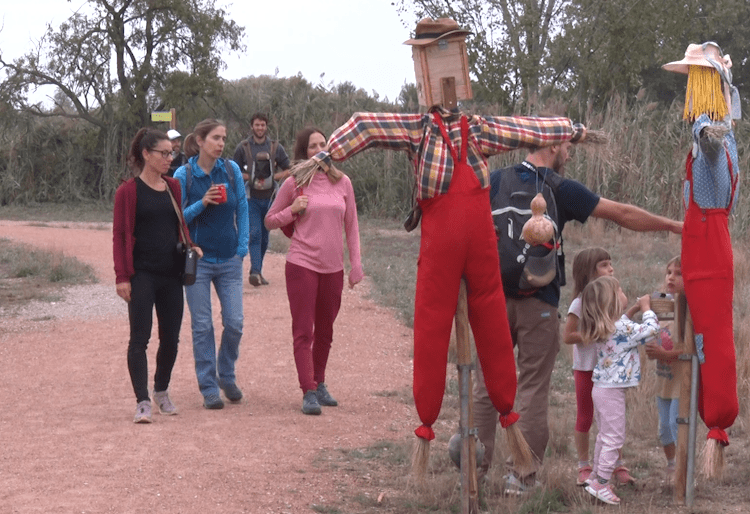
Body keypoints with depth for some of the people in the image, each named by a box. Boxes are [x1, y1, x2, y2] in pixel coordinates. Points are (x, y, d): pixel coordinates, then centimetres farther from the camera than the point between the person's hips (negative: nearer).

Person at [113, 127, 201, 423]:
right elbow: (120, 235, -7)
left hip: (171, 274, 5)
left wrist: (190, 246, 2)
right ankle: (142, 402, -3)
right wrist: (122, 276, -13)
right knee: (140, 338, -4)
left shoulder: (173, 187, 10)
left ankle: (162, 392, 29)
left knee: (171, 337, 10)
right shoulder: (128, 191, -5)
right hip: (142, 275, -5)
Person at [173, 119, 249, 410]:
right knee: (202, 326, 2)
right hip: (197, 259, -2)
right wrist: (202, 203, -20)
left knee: (234, 323, 1)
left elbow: (242, 209, 7)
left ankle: (227, 376, 23)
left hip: (229, 259, 2)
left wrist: (242, 247, 2)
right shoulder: (184, 175, -6)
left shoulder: (232, 170, 0)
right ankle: (209, 388, 11)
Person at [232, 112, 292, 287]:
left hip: (269, 197, 3)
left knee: (264, 236, 8)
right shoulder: (243, 148, 2)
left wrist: (273, 177, -8)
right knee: (255, 233, -15)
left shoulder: (276, 148, 7)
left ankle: (257, 271, 19)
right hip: (251, 198, -3)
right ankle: (255, 271, -22)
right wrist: (251, 178, -12)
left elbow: (289, 169, 9)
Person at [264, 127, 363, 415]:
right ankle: (309, 393, -8)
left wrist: (356, 264, 4)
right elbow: (270, 222, 6)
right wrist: (292, 210, -12)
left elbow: (351, 226, 9)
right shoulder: (294, 184, -2)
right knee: (303, 331, -6)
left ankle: (319, 383, 28)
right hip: (302, 264, -3)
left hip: (333, 267, 3)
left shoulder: (342, 183, 5)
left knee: (325, 331, 14)